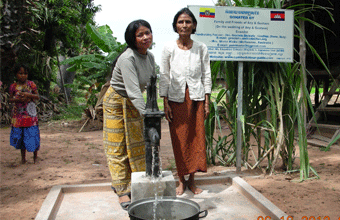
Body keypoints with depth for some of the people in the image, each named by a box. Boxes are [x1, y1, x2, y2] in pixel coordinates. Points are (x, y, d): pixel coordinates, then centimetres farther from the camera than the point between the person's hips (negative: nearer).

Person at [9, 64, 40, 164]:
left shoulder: (31, 84, 0)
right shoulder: (13, 86, 4)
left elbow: (37, 96, -1)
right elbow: (10, 99, 6)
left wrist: (28, 95, -18)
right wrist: (17, 100, -13)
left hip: (30, 114, -2)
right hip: (18, 114, 2)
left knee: (32, 135, -2)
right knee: (20, 136, 7)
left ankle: (35, 156, 14)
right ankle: (23, 157, 20)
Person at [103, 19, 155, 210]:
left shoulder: (150, 56, -2)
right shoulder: (127, 58, -26)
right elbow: (133, 90, -36)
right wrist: (146, 114, -44)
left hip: (135, 104, 7)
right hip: (117, 102, -7)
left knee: (137, 145, 9)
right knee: (118, 148, -1)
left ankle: (133, 186, 22)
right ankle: (122, 191, 8)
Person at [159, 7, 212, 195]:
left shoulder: (201, 48, 5)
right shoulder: (169, 48, 1)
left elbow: (206, 75, 6)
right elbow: (164, 77, 1)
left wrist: (207, 102, 0)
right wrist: (165, 103, -4)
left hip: (196, 98, 1)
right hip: (176, 99, -1)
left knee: (196, 139, 3)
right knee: (179, 140, 3)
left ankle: (192, 180, 17)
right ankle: (181, 180, 17)